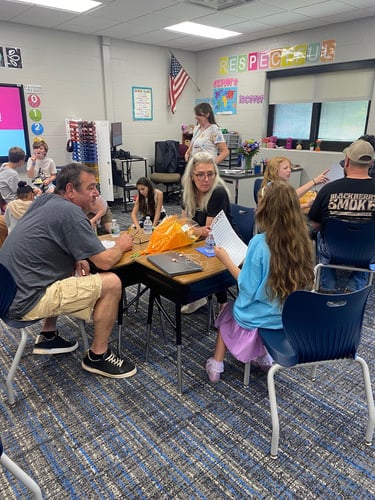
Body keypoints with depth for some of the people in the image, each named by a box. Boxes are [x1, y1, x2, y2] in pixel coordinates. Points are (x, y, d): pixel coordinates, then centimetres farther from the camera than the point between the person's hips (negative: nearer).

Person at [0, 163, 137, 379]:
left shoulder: (44, 200, 8)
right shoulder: (71, 213, -18)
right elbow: (105, 262, -17)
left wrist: (76, 259, 5)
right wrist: (121, 246, 5)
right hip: (25, 300, -9)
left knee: (72, 273, 29)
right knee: (111, 283, -11)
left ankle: (49, 337, 30)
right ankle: (98, 357, 6)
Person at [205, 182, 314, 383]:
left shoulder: (260, 243, -26)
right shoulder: (302, 240, -10)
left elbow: (248, 289, -18)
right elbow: (302, 282, 7)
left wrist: (226, 260, -9)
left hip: (261, 318, -5)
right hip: (292, 315, 5)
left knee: (230, 309, 28)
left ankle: (216, 365, 30)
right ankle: (263, 356, 36)